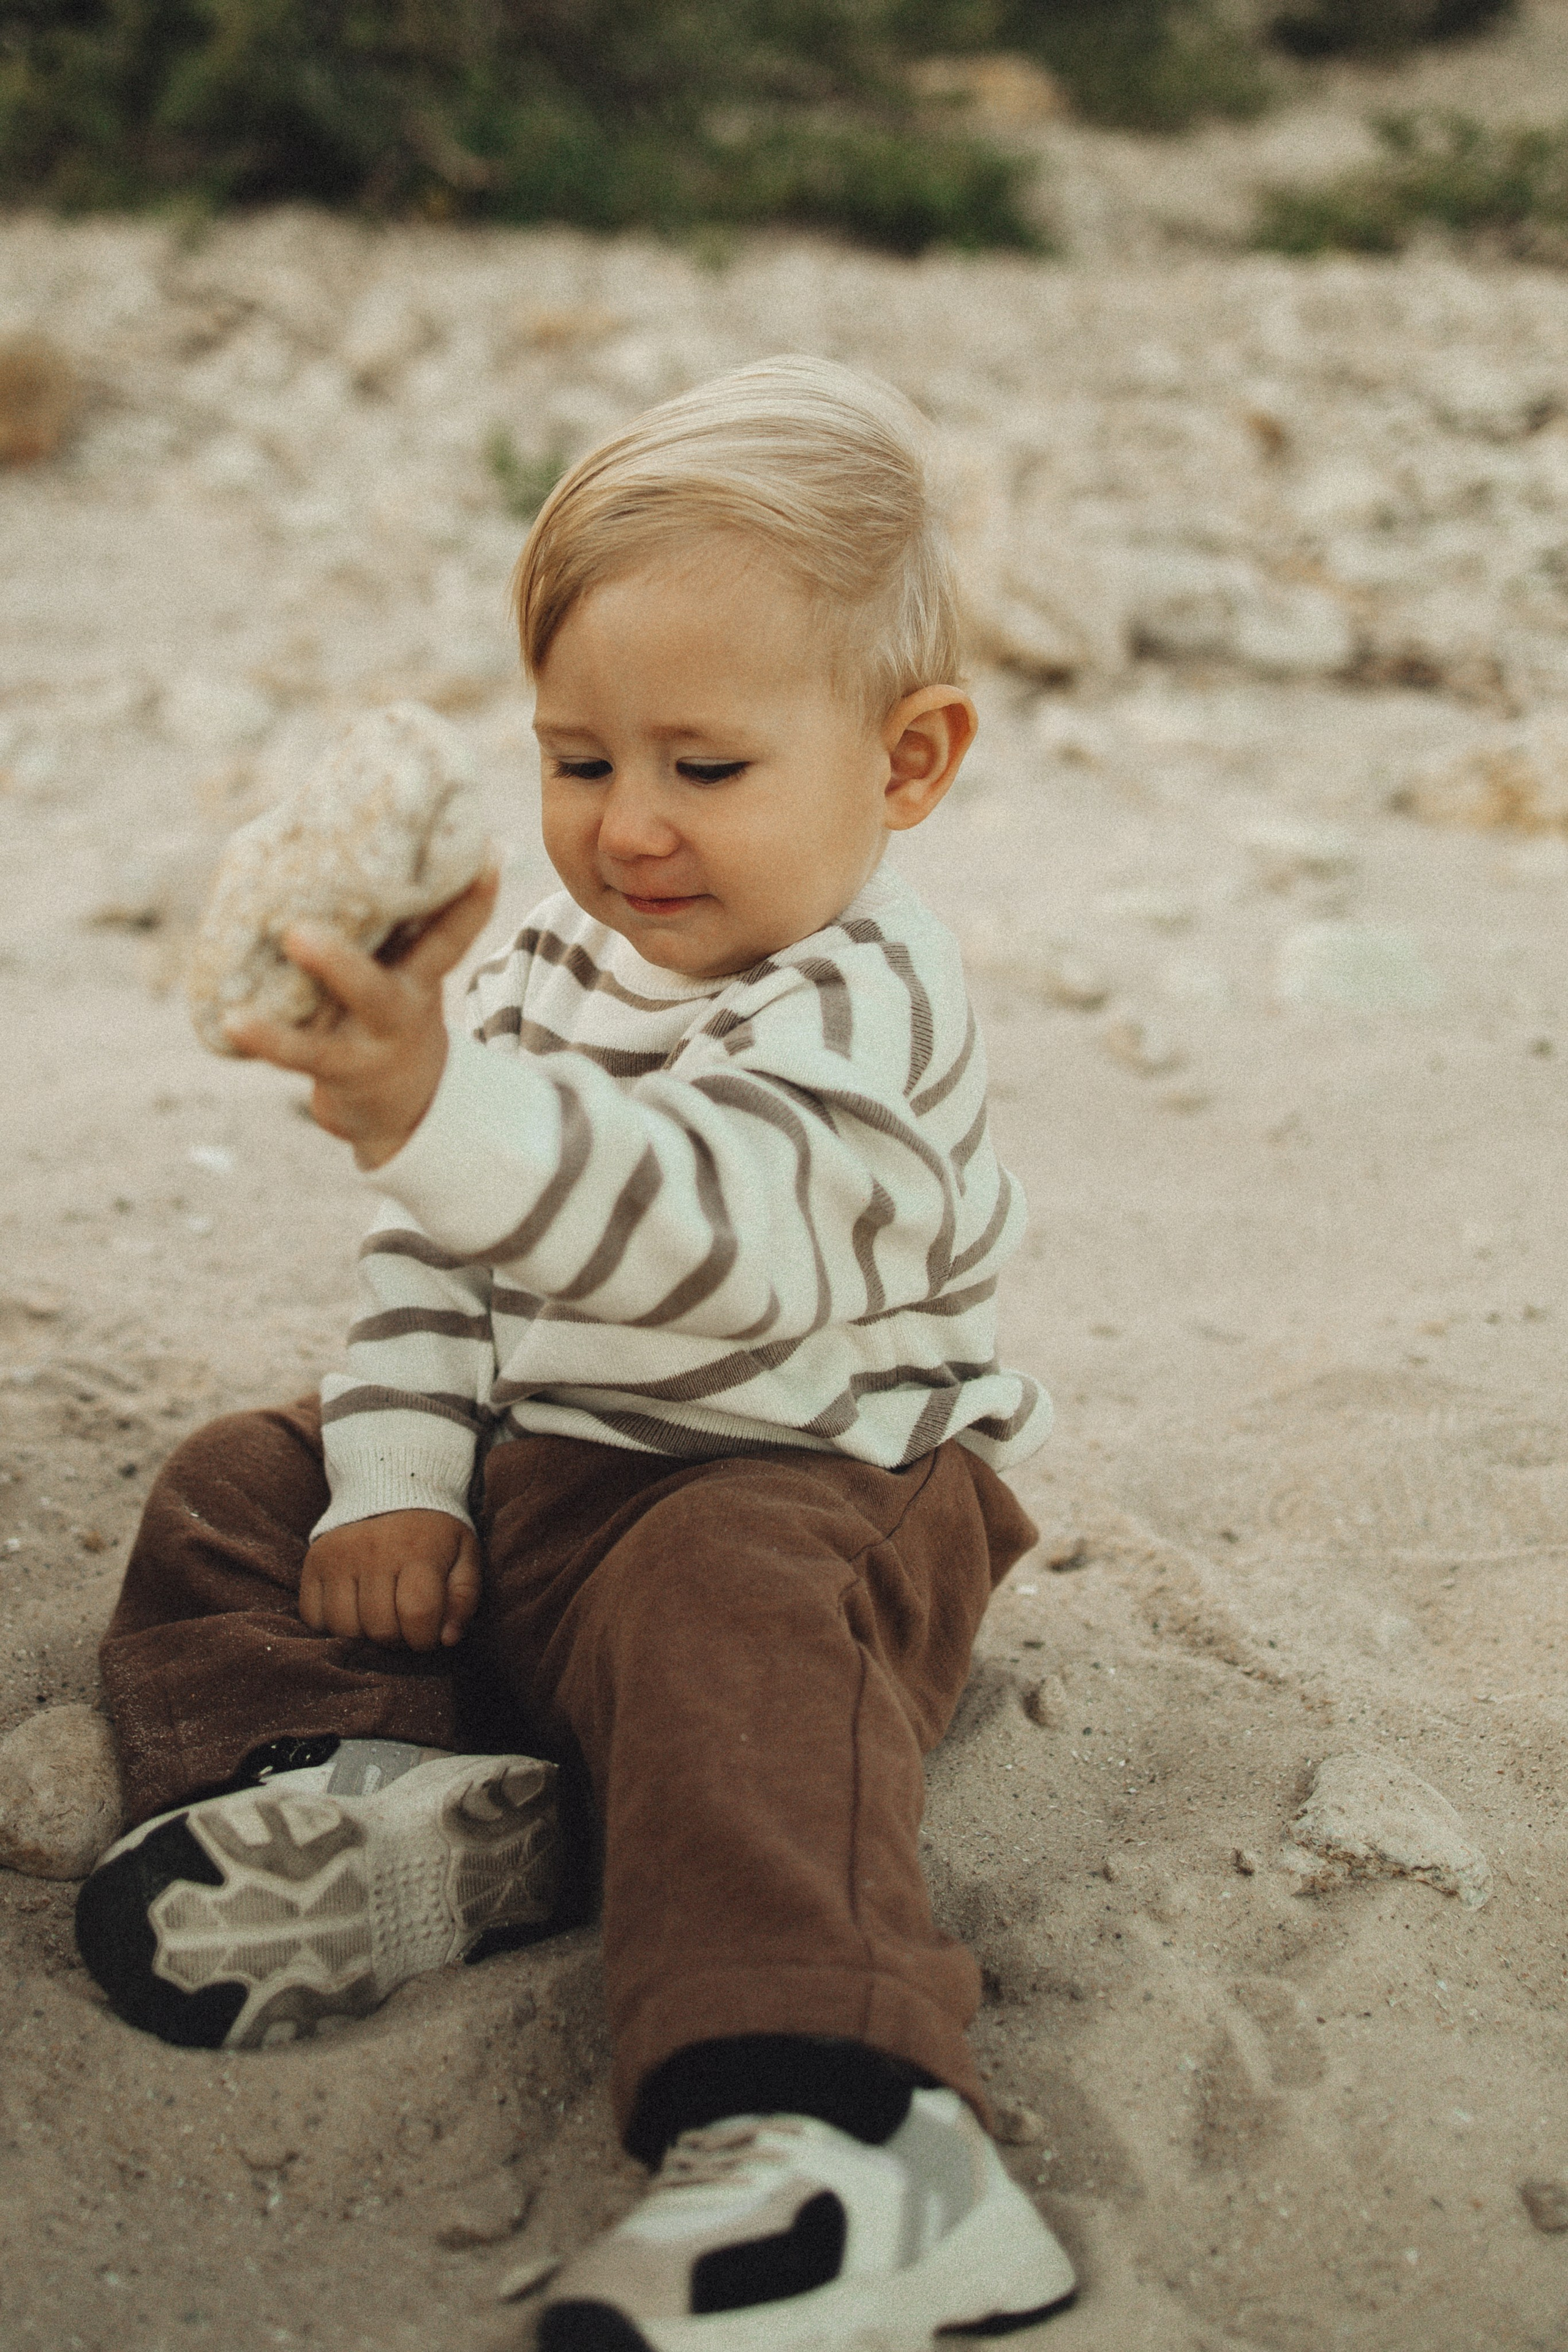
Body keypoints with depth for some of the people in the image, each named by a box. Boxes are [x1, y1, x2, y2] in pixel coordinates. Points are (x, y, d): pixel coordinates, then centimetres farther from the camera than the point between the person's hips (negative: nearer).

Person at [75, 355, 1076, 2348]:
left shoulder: (864, 1009, -19)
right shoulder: (550, 965, 7)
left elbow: (711, 1230, -39)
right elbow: (439, 1256, 10)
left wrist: (442, 1111, -54)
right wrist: (395, 1476, -4)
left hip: (795, 1492, -8)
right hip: (529, 1467, 8)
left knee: (734, 1622, -38)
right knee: (235, 1494, 3)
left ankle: (832, 2140, -51)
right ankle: (383, 1787, -20)